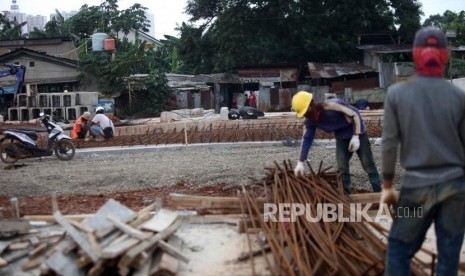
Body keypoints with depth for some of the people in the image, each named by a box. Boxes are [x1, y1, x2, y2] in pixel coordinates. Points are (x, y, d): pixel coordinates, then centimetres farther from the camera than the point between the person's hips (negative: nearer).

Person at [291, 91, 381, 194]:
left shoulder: (331, 106, -36)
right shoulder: (309, 121, -15)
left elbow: (354, 114, -28)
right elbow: (306, 139, -11)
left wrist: (356, 137, -32)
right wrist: (300, 162, -15)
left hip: (358, 133, -6)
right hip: (342, 137, 6)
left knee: (368, 165, -1)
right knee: (342, 167, 0)